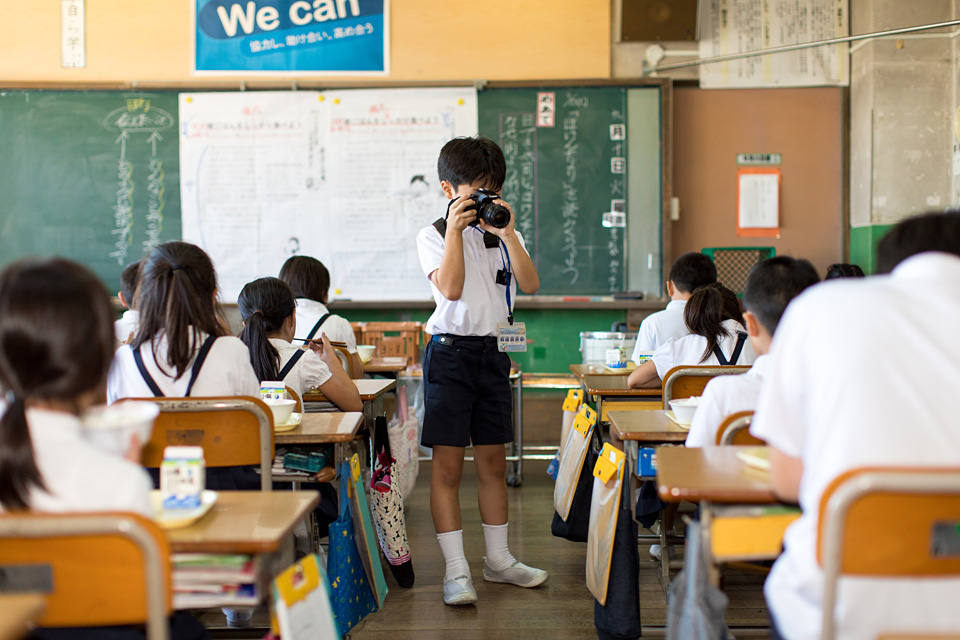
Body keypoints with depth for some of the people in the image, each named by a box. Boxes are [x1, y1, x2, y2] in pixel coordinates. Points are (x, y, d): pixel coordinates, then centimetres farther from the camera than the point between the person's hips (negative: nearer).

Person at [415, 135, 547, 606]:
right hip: (451, 351, -5)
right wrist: (456, 229, -17)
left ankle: (498, 559, 25)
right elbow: (451, 288, -17)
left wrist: (507, 233, -10)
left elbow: (530, 284, -4)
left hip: (492, 351, 5)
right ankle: (456, 571, 2)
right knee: (448, 463, -4)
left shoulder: (501, 235, 10)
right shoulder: (433, 236, -2)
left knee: (493, 461, 13)